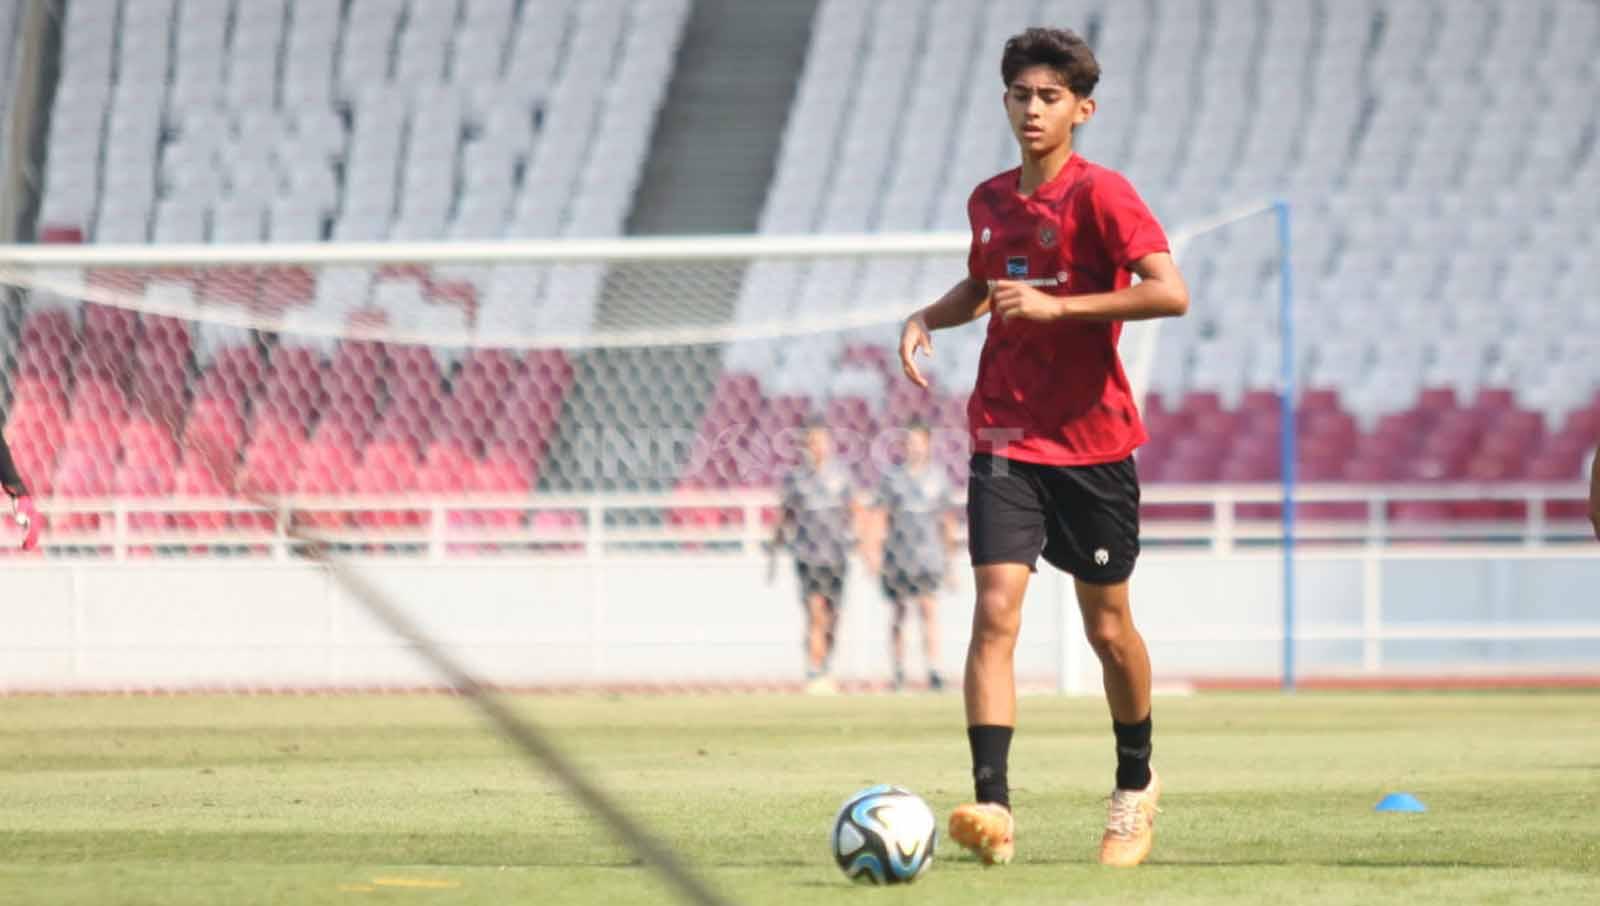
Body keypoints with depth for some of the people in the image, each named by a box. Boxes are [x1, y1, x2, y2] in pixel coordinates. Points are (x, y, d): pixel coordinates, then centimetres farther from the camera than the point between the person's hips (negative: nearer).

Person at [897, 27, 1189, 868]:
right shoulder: (989, 202, 8)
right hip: (1005, 440, 3)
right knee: (995, 610, -14)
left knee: (1108, 628, 9)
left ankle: (1135, 784, 33)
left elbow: (1171, 293, -22)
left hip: (1093, 442, -3)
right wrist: (929, 317, 8)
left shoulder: (1101, 195, -11)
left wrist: (1056, 306, -24)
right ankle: (992, 805, -22)